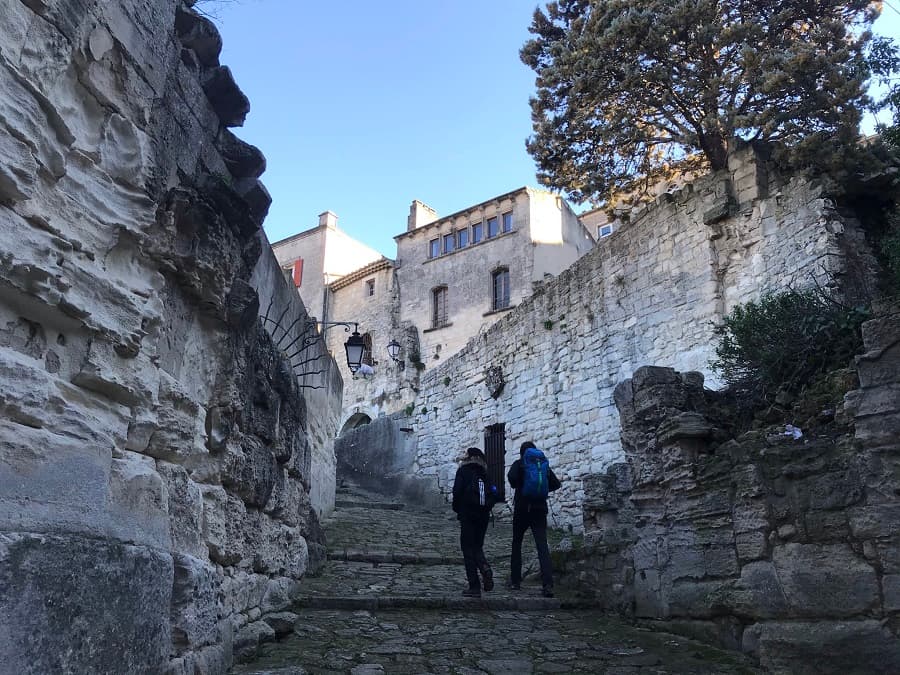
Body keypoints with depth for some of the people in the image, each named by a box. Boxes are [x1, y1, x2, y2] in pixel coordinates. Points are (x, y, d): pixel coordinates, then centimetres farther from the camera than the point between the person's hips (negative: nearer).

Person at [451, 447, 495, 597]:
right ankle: (485, 568, -11)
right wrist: (487, 509, 14)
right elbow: (492, 494, 6)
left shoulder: (464, 471, -2)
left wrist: (457, 509, 4)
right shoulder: (484, 474, 10)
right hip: (483, 515, 5)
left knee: (468, 548, 1)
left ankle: (474, 587, -2)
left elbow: (457, 491, -10)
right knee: (477, 547, 18)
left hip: (467, 514, -5)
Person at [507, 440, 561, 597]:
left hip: (522, 509, -2)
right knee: (542, 546, -5)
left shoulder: (519, 464, -3)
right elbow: (555, 484, 7)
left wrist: (517, 486, -1)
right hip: (540, 509, 2)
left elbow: (512, 477, -22)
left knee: (517, 544, 15)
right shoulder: (544, 464, 7)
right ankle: (548, 584, -18)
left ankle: (515, 580, 20)